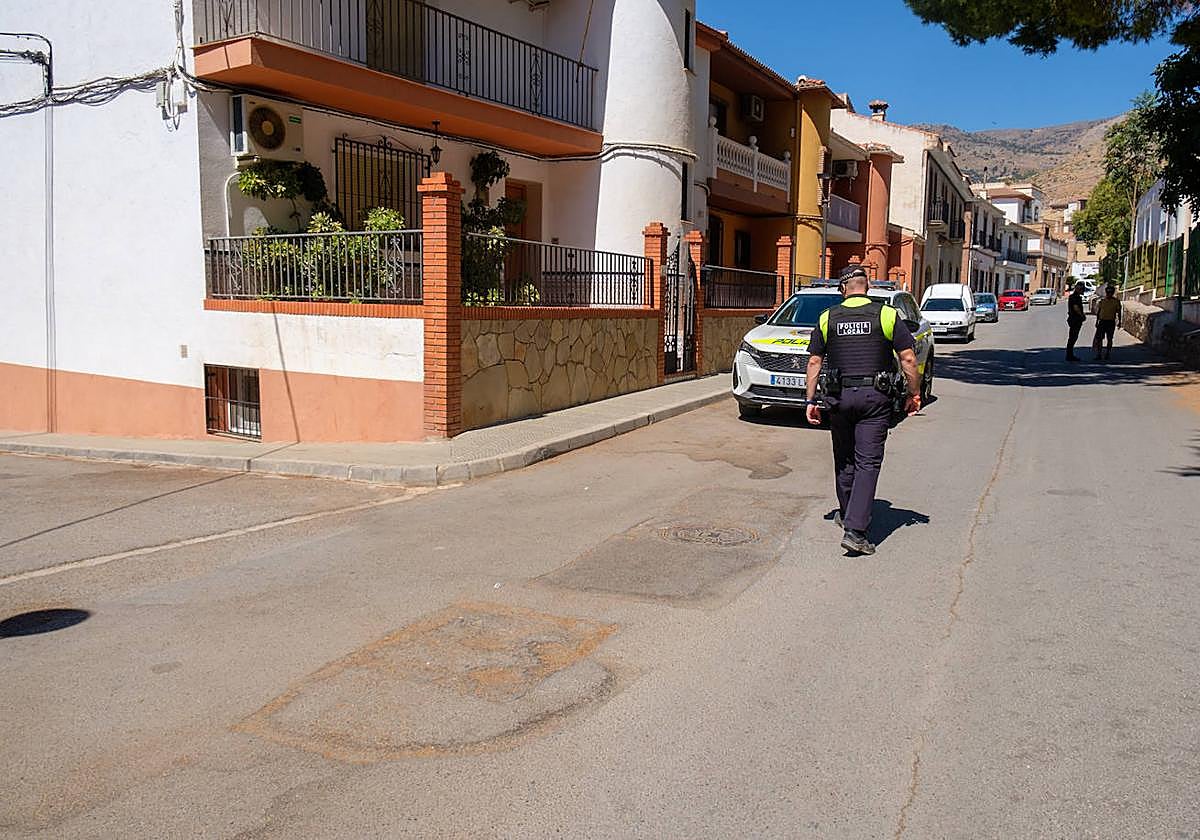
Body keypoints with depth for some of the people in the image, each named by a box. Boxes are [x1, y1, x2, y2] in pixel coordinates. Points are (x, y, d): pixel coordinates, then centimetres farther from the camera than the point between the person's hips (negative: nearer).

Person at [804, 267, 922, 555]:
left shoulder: (828, 318, 4)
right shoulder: (887, 315, -1)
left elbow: (814, 362, 4)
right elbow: (908, 358, -3)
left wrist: (811, 400, 9)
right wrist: (914, 394, 7)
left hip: (840, 397, 2)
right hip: (875, 398, -2)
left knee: (844, 460, 18)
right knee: (868, 462, -3)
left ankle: (846, 514, 32)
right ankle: (855, 529, -12)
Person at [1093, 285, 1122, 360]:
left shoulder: (1116, 302, 1)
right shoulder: (1102, 301, 8)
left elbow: (1118, 312, 4)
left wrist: (1119, 322, -2)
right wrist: (1097, 321, 13)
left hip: (1111, 322, -2)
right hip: (1102, 321, 2)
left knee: (1109, 339, 4)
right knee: (1099, 338, -3)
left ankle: (1108, 354, 12)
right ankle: (1099, 353, 2)